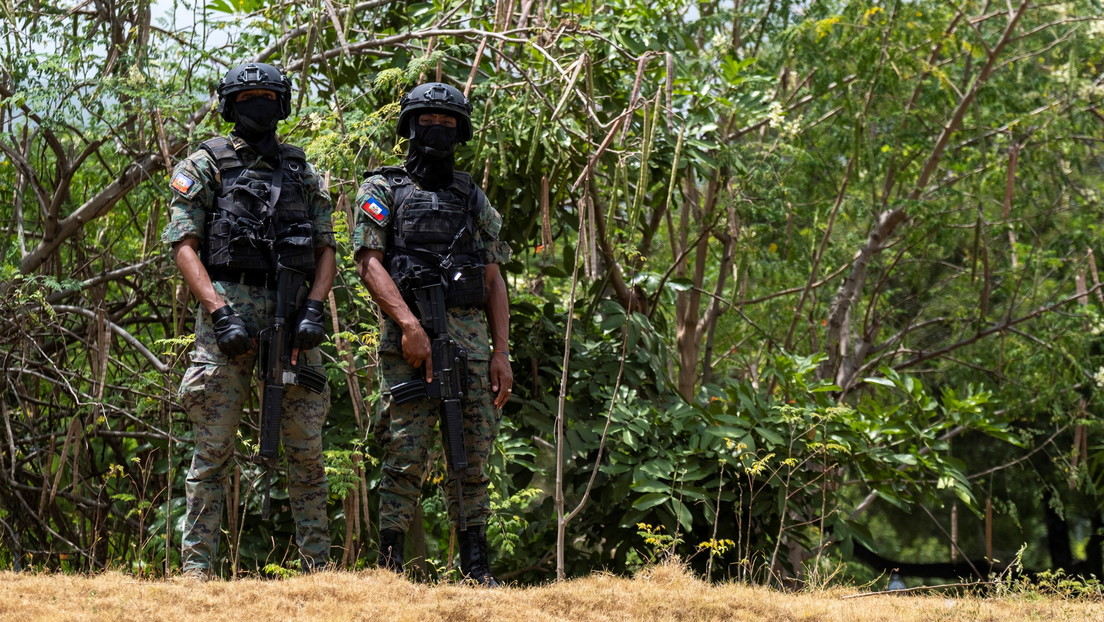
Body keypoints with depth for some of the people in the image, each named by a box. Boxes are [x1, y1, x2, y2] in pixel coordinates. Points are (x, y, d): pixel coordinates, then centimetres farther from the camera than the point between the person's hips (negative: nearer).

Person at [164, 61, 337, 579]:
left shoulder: (302, 172, 18)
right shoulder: (206, 165, 7)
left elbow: (326, 248, 14)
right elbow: (184, 244, -2)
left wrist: (313, 309, -4)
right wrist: (219, 312, -14)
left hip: (292, 316, 3)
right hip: (228, 308, -3)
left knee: (306, 448, 3)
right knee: (214, 448, -4)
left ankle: (318, 566, 7)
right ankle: (197, 566, -2)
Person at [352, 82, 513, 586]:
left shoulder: (474, 199, 20)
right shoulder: (383, 190, 8)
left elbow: (494, 280, 16)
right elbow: (369, 262, -5)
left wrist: (502, 352, 5)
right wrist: (410, 325, -18)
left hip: (472, 338, 4)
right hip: (410, 337, -4)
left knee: (472, 458, 4)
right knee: (406, 456, -8)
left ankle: (477, 570, 8)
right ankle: (390, 569, -5)